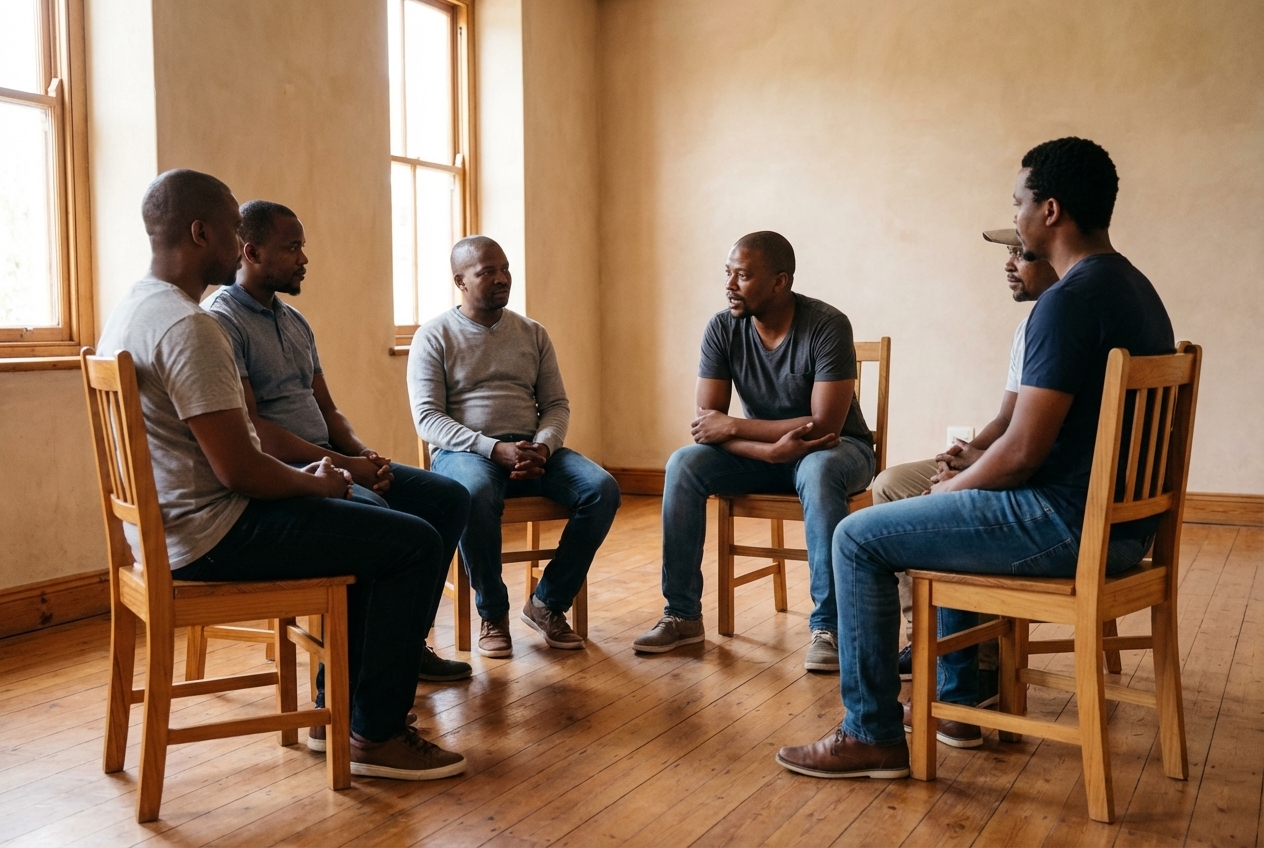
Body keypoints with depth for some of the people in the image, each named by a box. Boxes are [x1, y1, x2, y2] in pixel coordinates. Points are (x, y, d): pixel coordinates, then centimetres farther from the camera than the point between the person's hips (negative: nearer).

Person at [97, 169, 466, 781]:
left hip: (165, 525, 11)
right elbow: (239, 469, -25)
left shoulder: (131, 311, 12)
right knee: (415, 543, -8)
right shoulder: (189, 327, -22)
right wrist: (315, 484, -5)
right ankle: (375, 735, 1)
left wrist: (302, 477, 11)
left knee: (369, 525, 24)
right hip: (212, 534, -11)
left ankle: (342, 705, 26)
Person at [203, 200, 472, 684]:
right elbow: (250, 431, -18)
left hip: (326, 462, 9)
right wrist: (345, 464, -18)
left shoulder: (295, 322, 19)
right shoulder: (219, 322, -10)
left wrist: (365, 455, -1)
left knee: (450, 497, 1)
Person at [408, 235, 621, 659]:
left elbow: (557, 404, 12)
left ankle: (547, 603, -7)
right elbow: (427, 418, -7)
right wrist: (495, 449, -21)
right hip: (464, 451, -4)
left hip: (532, 449, 4)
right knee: (476, 495, -40)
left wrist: (542, 446, -12)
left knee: (602, 489, -23)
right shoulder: (434, 336, 3)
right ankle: (493, 612, -15)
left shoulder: (533, 333, 15)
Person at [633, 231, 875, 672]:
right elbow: (705, 423, -14)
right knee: (683, 464, -21)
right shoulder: (722, 329, -11)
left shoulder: (827, 326, -23)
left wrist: (731, 426, -24)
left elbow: (824, 425, -28)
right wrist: (773, 449, -31)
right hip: (761, 451, 4)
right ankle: (682, 614, -14)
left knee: (819, 471, -39)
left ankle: (828, 626, -30)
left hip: (835, 449, -4)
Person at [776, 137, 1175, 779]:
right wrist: (965, 477, 16)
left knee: (858, 539, -4)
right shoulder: (1133, 287, 13)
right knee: (950, 512, 32)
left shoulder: (1069, 301, -20)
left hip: (1071, 526, -10)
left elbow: (1023, 452, -22)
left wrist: (953, 487, -2)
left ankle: (873, 735, 4)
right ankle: (959, 697, 34)